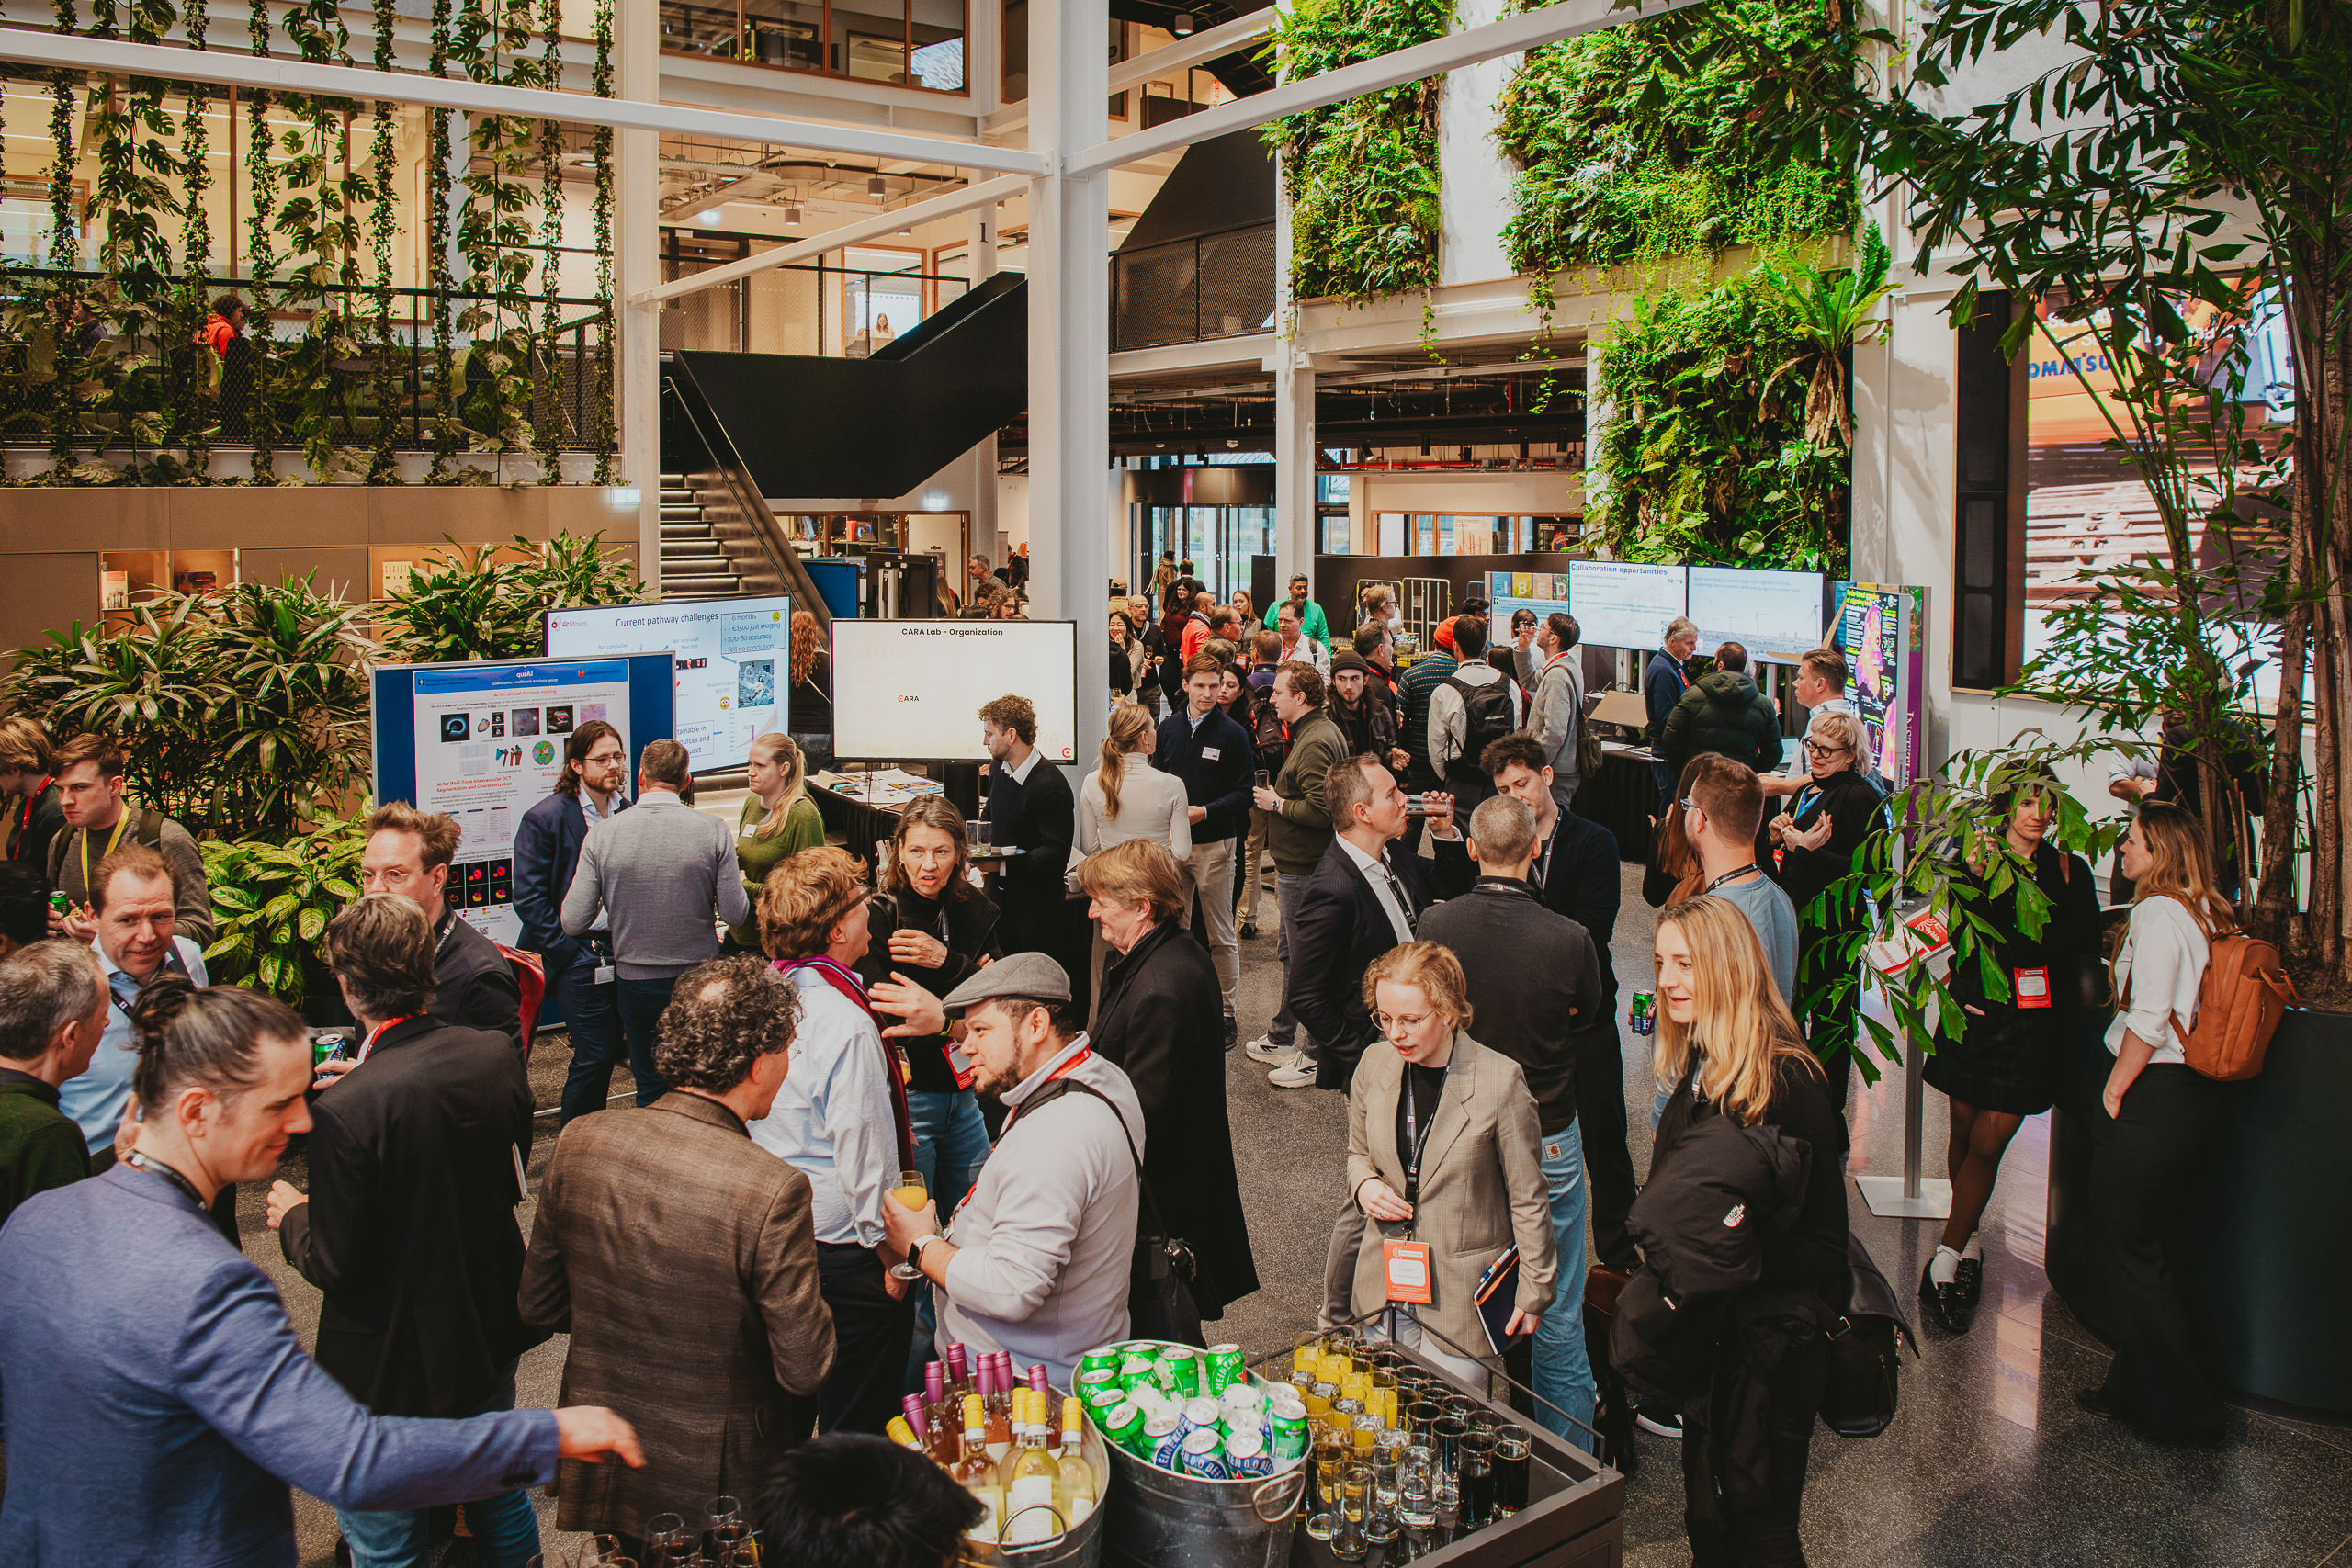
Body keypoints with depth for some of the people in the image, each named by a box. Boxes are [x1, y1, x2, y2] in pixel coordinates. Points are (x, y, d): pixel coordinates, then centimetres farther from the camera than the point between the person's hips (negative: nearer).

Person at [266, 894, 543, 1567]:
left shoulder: (346, 1111, -30)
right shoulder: (496, 1055, -11)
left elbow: (337, 1266, -22)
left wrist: (292, 1217, 1)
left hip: (393, 1369, -6)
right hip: (492, 1334, 6)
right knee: (499, 1499, 29)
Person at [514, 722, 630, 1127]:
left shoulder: (630, 814, 11)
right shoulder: (545, 818, -6)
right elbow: (528, 896, -8)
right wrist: (568, 953, -12)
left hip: (625, 952, 5)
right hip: (579, 953, -5)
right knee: (596, 1056, -5)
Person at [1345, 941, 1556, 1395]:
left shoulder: (1499, 1080, -16)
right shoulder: (1376, 1063, -2)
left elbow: (1528, 1199, -7)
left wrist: (1534, 1292, -2)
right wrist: (1364, 1185, -7)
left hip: (1464, 1302, -4)